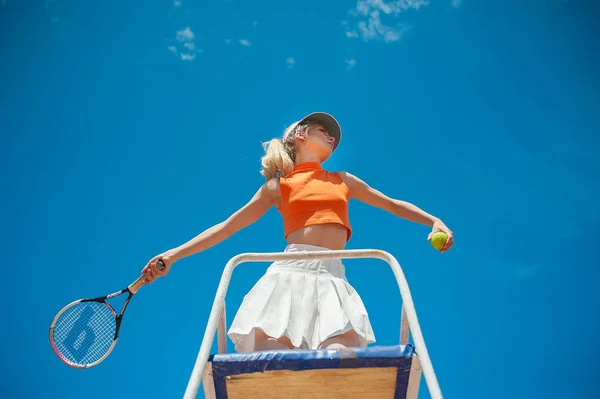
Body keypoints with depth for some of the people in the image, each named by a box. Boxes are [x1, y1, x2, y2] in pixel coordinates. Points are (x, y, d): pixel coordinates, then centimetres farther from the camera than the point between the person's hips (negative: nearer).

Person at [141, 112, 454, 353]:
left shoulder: (343, 181, 24)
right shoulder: (277, 186, 16)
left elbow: (393, 205, 31)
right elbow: (227, 226, 14)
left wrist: (435, 222, 15)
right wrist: (173, 255, 8)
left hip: (331, 280, 2)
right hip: (288, 276, -1)